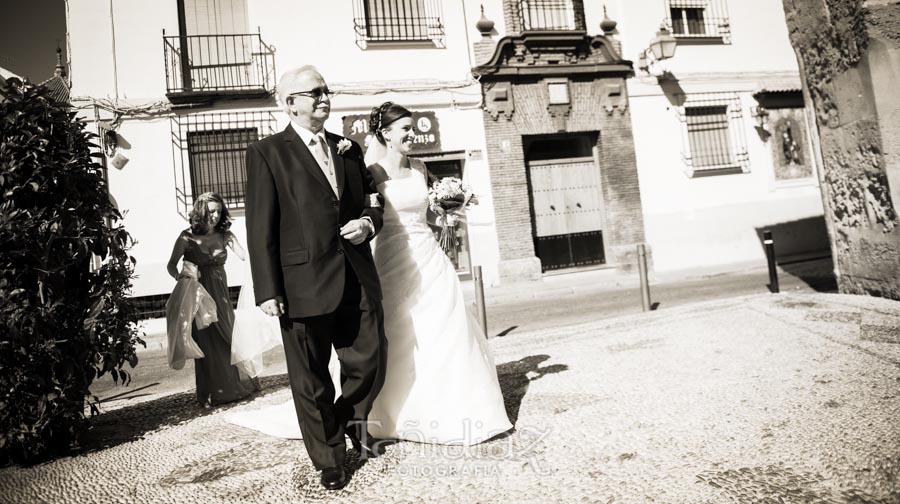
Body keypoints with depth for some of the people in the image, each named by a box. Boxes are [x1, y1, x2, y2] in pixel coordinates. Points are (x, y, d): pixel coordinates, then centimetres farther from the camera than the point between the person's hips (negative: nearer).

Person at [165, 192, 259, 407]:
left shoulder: (225, 235, -1)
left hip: (220, 295, 3)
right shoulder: (187, 237, -8)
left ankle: (233, 386, 26)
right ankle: (211, 394, 13)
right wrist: (181, 277, -22)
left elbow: (246, 256, -9)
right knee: (207, 344, -1)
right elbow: (171, 265, -2)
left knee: (228, 339, 7)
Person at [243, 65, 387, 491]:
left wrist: (368, 222, -3)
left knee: (370, 364, 10)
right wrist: (267, 291, -10)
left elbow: (372, 201, 21)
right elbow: (260, 228, -6)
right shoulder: (267, 153, -2)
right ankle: (329, 461, 29)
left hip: (358, 280, 5)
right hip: (305, 286, -4)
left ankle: (352, 416, 42)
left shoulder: (349, 149, 14)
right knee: (311, 380, 9)